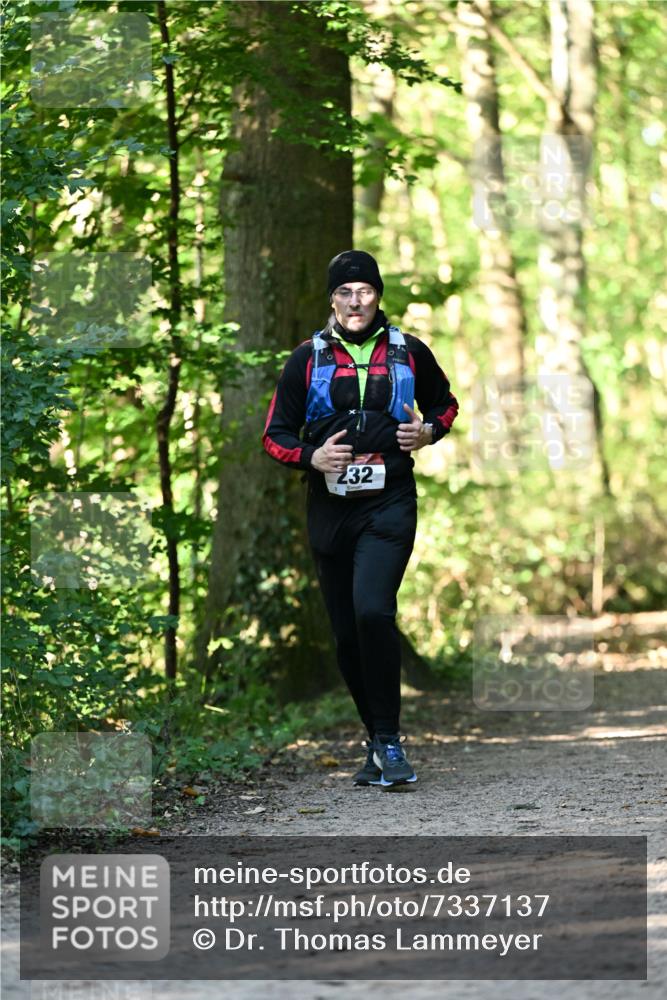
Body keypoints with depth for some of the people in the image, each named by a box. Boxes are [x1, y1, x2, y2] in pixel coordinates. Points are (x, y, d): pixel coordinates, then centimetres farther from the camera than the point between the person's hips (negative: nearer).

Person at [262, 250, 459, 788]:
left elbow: (445, 403, 22)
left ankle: (388, 739, -14)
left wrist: (429, 431, 1)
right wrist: (312, 456, -11)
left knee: (372, 611, -23)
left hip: (389, 505, -3)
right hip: (330, 508, 3)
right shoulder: (308, 358, 5)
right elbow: (276, 434, 8)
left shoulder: (408, 352, 5)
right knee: (348, 635, 6)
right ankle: (379, 744, 21)